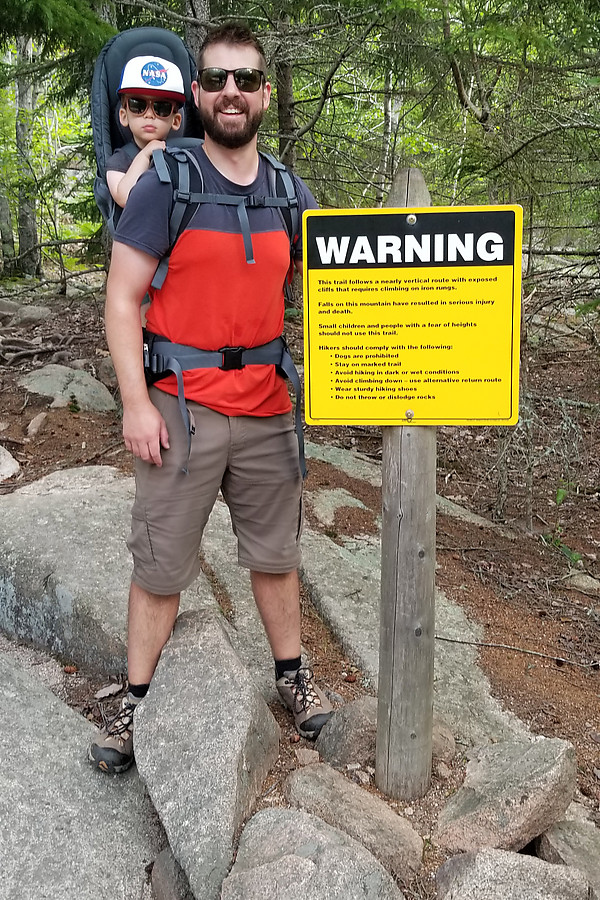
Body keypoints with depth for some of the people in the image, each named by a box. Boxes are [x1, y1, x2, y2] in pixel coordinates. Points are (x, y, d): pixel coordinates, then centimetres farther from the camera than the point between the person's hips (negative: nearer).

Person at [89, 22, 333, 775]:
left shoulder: (289, 193, 8)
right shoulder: (165, 182, -5)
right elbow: (122, 298, -6)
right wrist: (135, 403, -13)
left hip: (268, 410, 4)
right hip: (181, 410, -3)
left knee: (275, 553, 15)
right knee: (160, 564, 5)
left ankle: (291, 673, 35)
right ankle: (136, 701, 23)